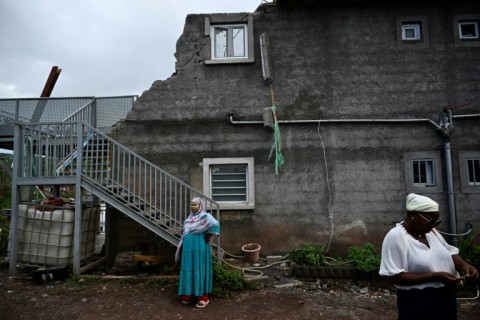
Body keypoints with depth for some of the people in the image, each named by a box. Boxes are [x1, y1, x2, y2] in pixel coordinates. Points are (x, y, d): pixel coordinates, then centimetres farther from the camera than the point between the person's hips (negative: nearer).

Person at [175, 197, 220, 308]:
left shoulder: (205, 216, -10)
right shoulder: (189, 218, 13)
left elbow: (215, 224, -28)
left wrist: (207, 237, -20)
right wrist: (181, 248, 16)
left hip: (200, 249, -7)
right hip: (188, 249, 7)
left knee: (200, 271, -2)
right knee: (189, 271, 11)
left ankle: (203, 297, 8)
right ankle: (190, 295, 24)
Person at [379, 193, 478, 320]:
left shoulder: (430, 231, 3)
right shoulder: (395, 237, -21)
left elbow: (449, 252, 14)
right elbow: (394, 276, -25)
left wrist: (463, 264, -7)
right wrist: (434, 276, -26)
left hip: (445, 298, 7)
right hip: (418, 303, -7)